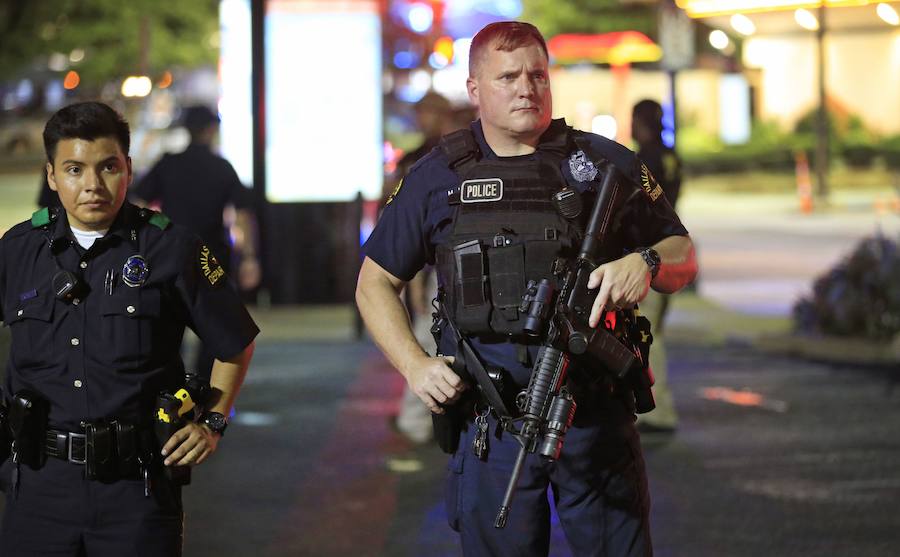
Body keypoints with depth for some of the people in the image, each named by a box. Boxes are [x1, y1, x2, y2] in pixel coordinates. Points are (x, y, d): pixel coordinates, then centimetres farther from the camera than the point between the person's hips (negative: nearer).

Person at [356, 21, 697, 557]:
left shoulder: (605, 163, 7)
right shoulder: (439, 177, 7)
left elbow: (683, 257, 11)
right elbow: (376, 282, 13)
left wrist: (645, 263, -12)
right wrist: (415, 365, -1)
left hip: (599, 414, 0)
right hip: (489, 422, 0)